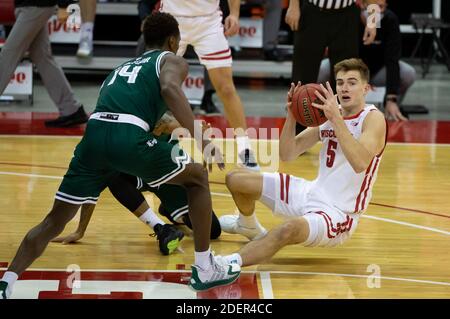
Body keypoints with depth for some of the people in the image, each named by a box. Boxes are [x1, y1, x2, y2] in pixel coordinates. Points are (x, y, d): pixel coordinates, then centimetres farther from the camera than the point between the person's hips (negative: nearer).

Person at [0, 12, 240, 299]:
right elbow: (170, 89, -7)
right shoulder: (172, 61, 21)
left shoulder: (122, 68, 39)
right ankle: (205, 270, 20)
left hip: (94, 132, 5)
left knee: (55, 221, 13)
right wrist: (200, 139, -13)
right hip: (129, 136, -5)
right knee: (198, 177, 19)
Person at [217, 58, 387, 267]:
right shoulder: (327, 113, 7)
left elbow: (360, 163, -33)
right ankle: (249, 227, 41)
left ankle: (231, 264, -49)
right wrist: (292, 115, -10)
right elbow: (287, 155, 5)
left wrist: (336, 118, -35)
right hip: (311, 194, 8)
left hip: (338, 213, -8)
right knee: (235, 179, 12)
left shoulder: (373, 118, -13)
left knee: (290, 228, -41)